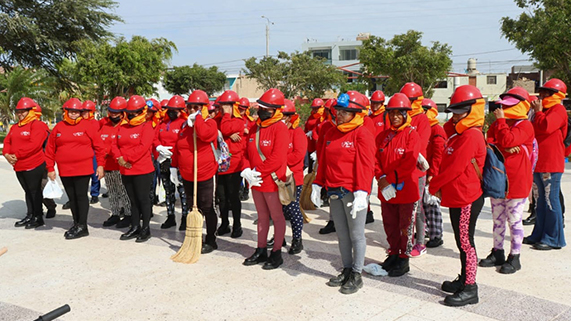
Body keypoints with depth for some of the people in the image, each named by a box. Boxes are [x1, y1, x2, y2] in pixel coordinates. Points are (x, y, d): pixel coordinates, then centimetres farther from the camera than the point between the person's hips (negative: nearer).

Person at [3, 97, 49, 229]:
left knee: (35, 191, 1)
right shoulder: (15, 127, 17)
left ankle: (38, 217, 11)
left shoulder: (37, 125, -12)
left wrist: (17, 155, -21)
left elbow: (34, 145, -23)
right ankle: (30, 215, 26)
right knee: (28, 191, 16)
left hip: (33, 166, -8)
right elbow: (7, 141, 13)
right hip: (18, 166, 8)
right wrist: (6, 154, -7)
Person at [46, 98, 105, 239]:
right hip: (64, 170, 4)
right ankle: (76, 224, 23)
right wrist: (50, 168, 8)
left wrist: (100, 165, -5)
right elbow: (50, 149, 10)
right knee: (72, 197, 12)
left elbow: (99, 146, -2)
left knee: (81, 196, -2)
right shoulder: (59, 127, 8)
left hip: (83, 168, -4)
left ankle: (82, 226, 4)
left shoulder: (87, 126, -3)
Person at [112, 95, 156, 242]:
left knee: (143, 199, 1)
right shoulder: (122, 127, 12)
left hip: (142, 171, -7)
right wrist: (119, 158, -11)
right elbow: (114, 145, 8)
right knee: (133, 200, 15)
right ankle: (135, 227, 26)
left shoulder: (146, 126, -9)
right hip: (125, 171, 7)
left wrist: (126, 158, -18)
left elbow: (143, 147, -20)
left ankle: (146, 229, 12)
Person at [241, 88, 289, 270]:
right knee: (262, 216, 18)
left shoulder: (280, 128, -14)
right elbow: (247, 152, 11)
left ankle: (276, 254, 16)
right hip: (255, 181, 8)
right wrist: (247, 170, -7)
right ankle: (261, 251, 29)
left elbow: (277, 158, -22)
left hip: (272, 180, -7)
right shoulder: (255, 127, 10)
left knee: (277, 216, 6)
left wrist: (259, 172, -19)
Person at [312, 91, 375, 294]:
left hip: (353, 192, -7)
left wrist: (361, 192, -22)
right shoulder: (331, 134, 13)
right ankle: (347, 270, 29)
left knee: (356, 234, 3)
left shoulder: (362, 135, -9)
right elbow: (323, 161, 18)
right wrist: (317, 184, 15)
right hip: (334, 191, 7)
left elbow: (365, 165, -15)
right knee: (341, 234, 15)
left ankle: (356, 275, 15)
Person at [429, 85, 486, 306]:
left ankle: (469, 289, 9)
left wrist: (433, 186, -10)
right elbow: (447, 164, 14)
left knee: (465, 242, -2)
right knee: (462, 241, 17)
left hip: (467, 199, -9)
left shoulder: (471, 135, -18)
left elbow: (455, 167, -21)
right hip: (456, 197, 9)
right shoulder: (457, 133, 13)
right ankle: (464, 280, 30)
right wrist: (439, 186, 0)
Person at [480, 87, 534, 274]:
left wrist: (501, 120, -15)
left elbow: (507, 140, -24)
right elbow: (489, 142, 0)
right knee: (497, 218, 14)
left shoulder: (525, 125, -9)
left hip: (516, 181, -7)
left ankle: (514, 258, 13)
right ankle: (497, 253, 26)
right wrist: (504, 148, -17)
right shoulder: (497, 124, 13)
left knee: (514, 220, 2)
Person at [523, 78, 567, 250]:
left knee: (551, 201, -6)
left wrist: (538, 111, -11)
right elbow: (536, 130, 29)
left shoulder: (558, 110, -8)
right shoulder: (544, 110, 21)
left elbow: (545, 126, -25)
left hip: (551, 164, -10)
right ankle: (539, 235, 21)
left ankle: (553, 239, 1)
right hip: (539, 163, 10)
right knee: (542, 201, 14)